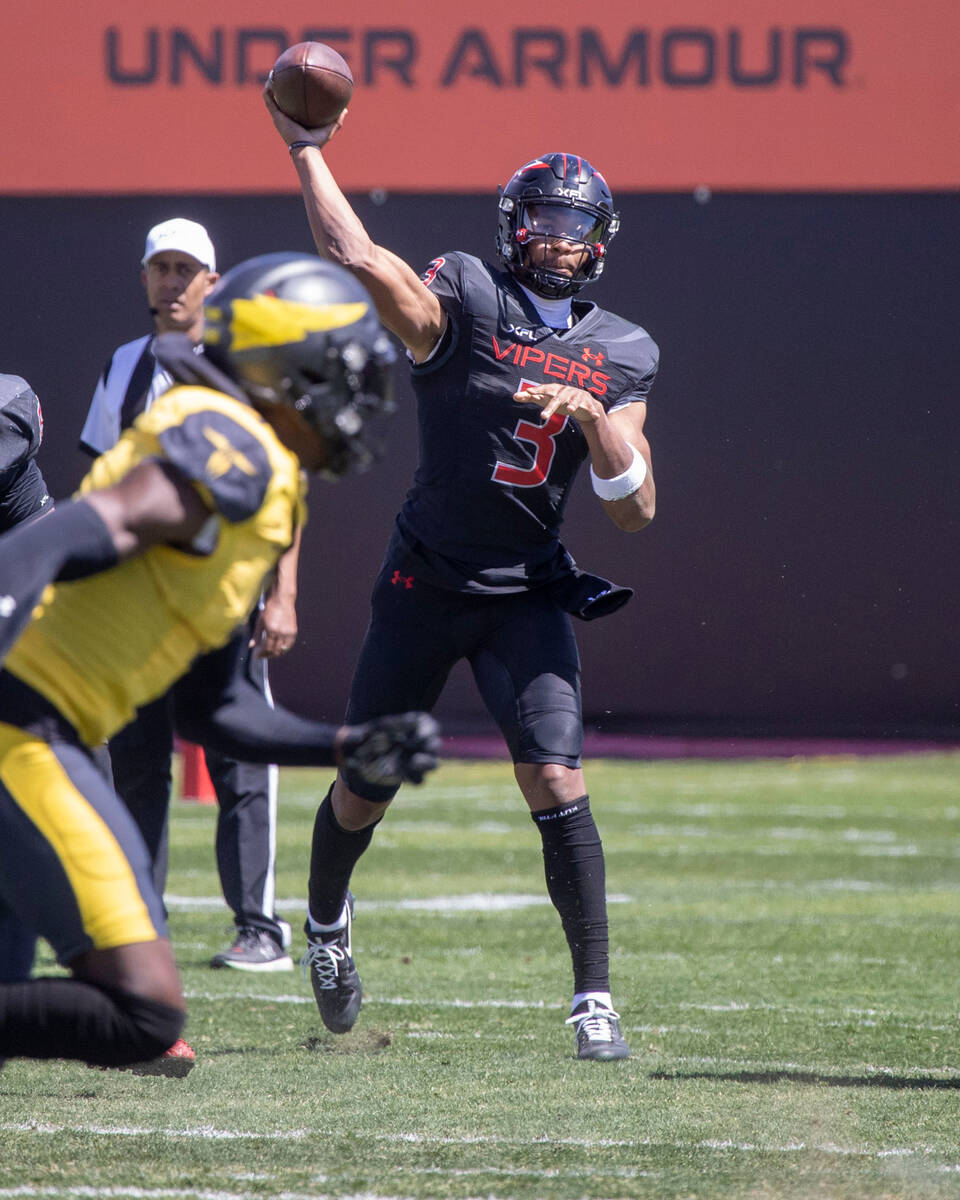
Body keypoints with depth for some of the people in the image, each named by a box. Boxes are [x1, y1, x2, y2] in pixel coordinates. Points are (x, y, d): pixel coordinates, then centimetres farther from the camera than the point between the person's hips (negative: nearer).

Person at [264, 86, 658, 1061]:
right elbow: (356, 257, -26)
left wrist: (595, 416, -17)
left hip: (529, 594, 2)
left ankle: (594, 998, -11)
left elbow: (636, 511, -1)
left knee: (555, 779, -16)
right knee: (366, 788, 11)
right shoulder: (461, 304, -9)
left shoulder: (619, 359, 3)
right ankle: (326, 921, 43)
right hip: (426, 586, -1)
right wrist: (306, 147, -22)